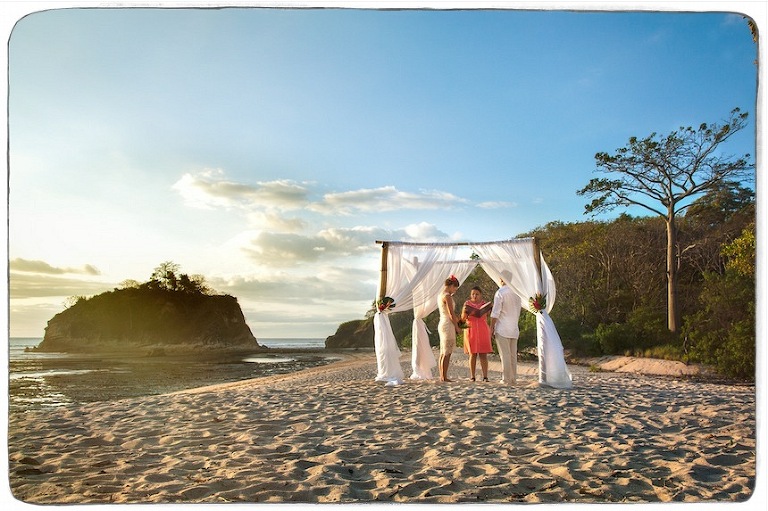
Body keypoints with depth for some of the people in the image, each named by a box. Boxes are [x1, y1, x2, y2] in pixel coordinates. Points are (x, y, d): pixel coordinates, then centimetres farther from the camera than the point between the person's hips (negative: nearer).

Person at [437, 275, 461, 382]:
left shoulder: (440, 295, 15)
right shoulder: (447, 296, -14)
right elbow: (451, 314, -16)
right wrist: (457, 327, -7)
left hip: (442, 324, 10)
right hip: (448, 325, -10)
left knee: (443, 352, 10)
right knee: (447, 353, -6)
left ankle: (442, 376, 13)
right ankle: (444, 377, -5)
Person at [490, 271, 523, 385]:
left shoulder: (500, 293, -9)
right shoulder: (517, 293, 11)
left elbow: (495, 313, -12)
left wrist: (491, 328, -6)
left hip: (502, 329, -6)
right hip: (514, 329, 7)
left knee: (505, 355, -4)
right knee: (513, 355, 10)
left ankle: (506, 379, -3)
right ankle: (513, 379, 12)